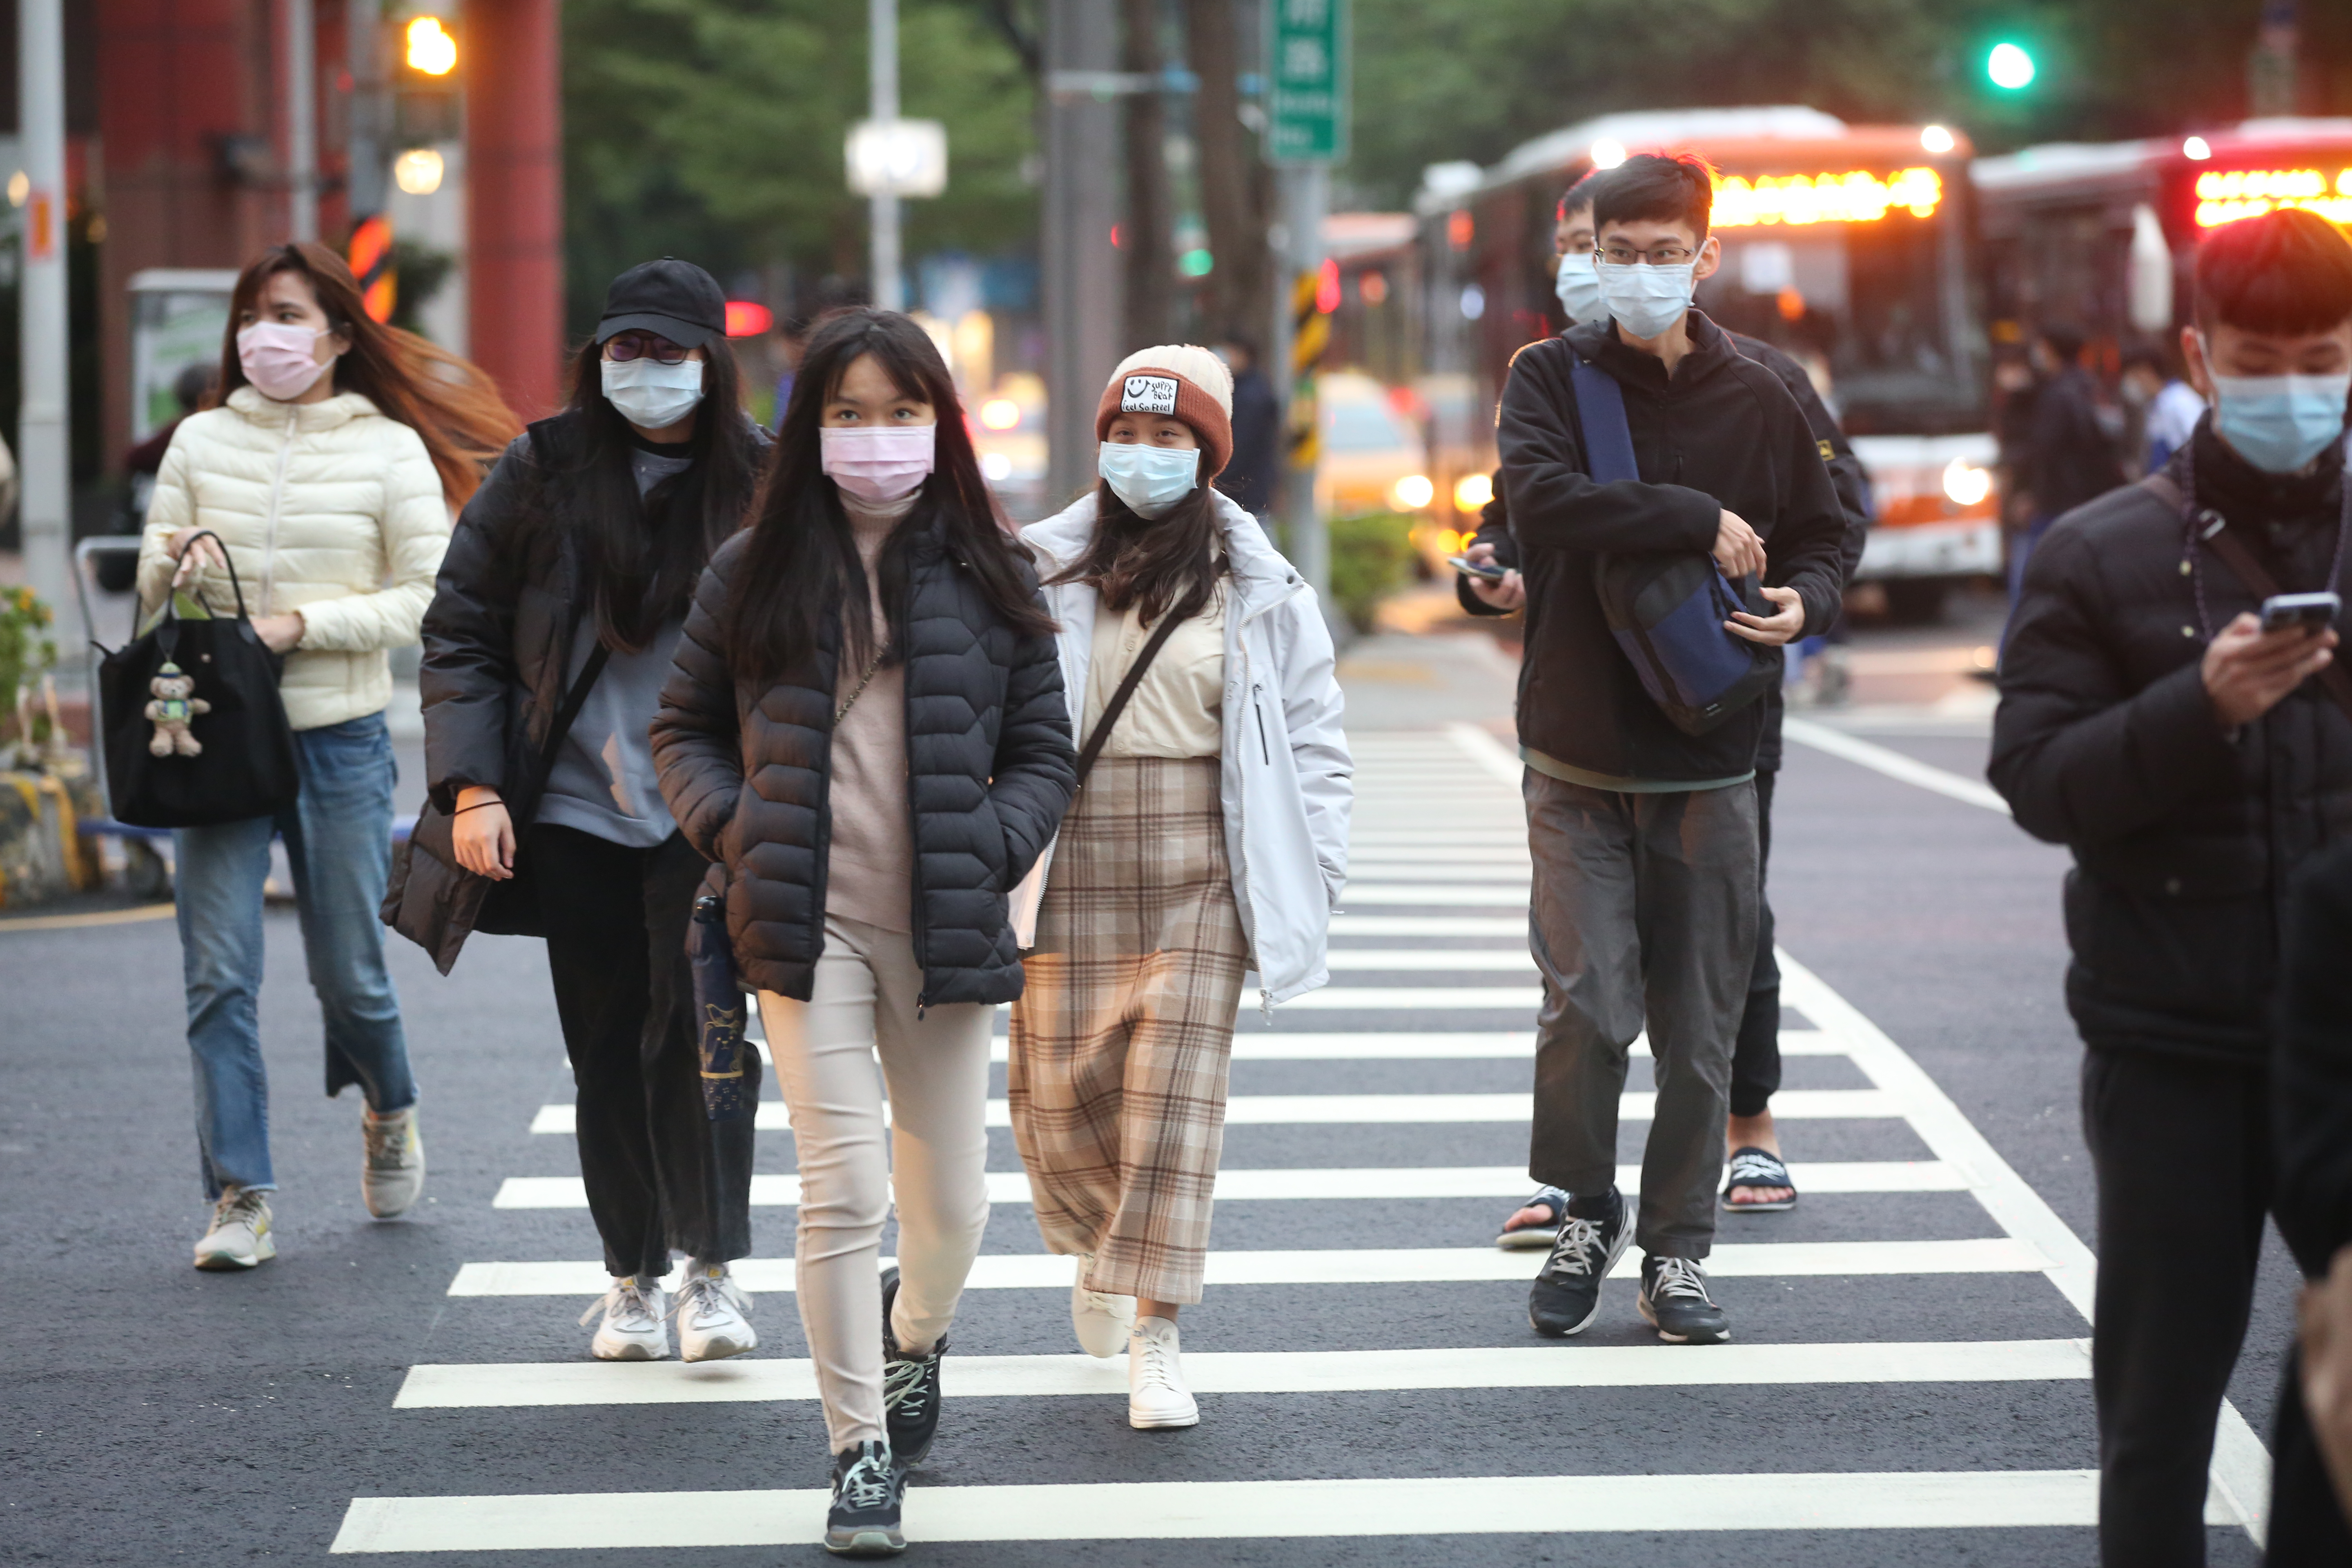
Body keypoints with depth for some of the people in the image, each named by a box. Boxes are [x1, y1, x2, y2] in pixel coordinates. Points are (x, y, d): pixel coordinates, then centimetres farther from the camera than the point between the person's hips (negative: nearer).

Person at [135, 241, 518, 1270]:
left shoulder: (391, 450, 0)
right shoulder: (201, 442, 7)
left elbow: (430, 597, -4)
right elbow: (152, 587, 10)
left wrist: (302, 623, -15)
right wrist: (180, 569, -14)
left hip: (339, 735, -1)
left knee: (348, 971, 8)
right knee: (218, 974, -6)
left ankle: (389, 1115, 39)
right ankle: (240, 1198, -3)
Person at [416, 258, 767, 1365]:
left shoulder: (760, 485, 1)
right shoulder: (542, 472, 3)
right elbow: (461, 631, 5)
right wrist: (472, 787, -3)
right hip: (575, 812, 2)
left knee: (696, 1026, -14)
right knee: (608, 1052, 7)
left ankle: (713, 1266, -4)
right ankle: (633, 1276, 18)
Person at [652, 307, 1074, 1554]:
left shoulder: (987, 575, 7)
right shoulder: (756, 572, 6)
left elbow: (1042, 752, 10)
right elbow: (683, 730, 13)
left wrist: (992, 851, -7)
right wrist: (735, 833, -4)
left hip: (942, 930, 1)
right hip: (809, 927, -1)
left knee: (950, 1206, 7)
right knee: (842, 1191, -7)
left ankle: (913, 1332, 41)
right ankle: (860, 1449, 4)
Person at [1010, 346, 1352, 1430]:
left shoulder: (1256, 589, 5)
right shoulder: (1044, 571, 4)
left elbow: (1312, 738, 9)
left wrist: (1314, 877, 3)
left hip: (1200, 879, -1)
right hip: (1070, 872, 1)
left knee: (1175, 1099, -6)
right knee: (1057, 1090, 2)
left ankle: (1154, 1340, -1)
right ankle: (1099, 1250, 34)